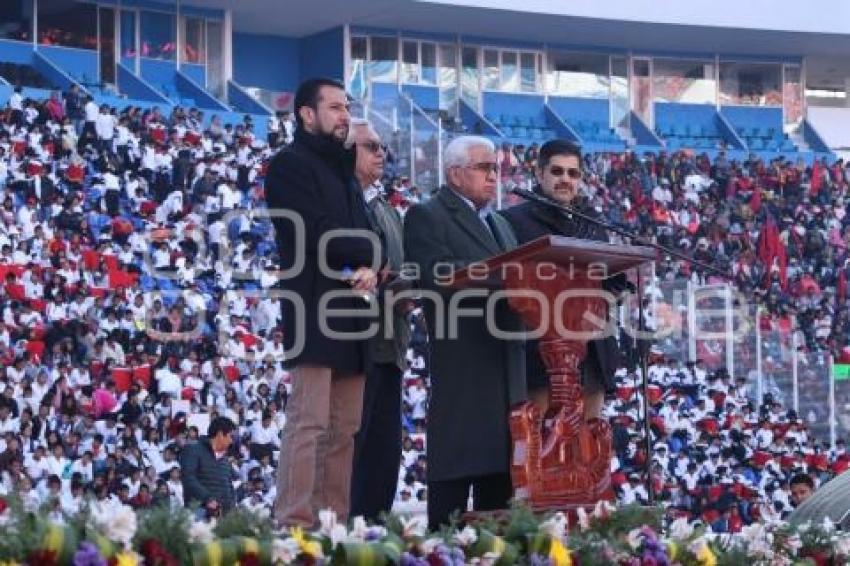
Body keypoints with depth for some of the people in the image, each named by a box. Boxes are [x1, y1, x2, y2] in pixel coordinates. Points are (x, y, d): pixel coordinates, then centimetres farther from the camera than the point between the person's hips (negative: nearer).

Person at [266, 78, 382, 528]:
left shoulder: (343, 170, 23)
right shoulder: (290, 165, -3)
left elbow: (364, 238, 14)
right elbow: (316, 235, -16)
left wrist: (370, 267, -7)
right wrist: (366, 251, -3)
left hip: (351, 312, 8)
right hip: (315, 308, -8)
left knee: (346, 428, 5)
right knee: (309, 422, -13)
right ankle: (295, 524, -14)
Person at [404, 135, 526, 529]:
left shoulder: (500, 224, 26)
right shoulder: (426, 217, -1)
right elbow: (441, 275, -16)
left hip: (507, 365, 8)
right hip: (461, 365, -8)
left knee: (500, 469, 6)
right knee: (457, 467, -10)